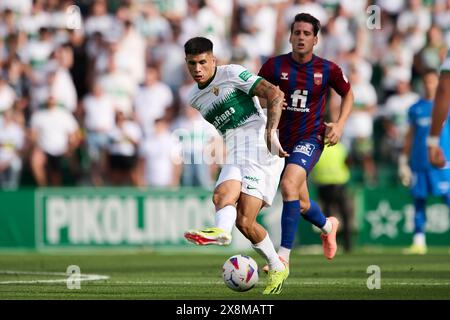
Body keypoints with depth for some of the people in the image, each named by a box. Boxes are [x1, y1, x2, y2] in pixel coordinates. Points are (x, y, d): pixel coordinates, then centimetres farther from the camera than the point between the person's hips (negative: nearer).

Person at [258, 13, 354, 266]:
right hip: (281, 139, 4)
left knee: (289, 185, -28)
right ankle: (328, 226, 50)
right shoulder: (275, 66, -6)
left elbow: (348, 94, 12)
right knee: (301, 204, 14)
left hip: (310, 138, -4)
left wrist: (340, 125, -2)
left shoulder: (328, 70, -7)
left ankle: (284, 255, -23)